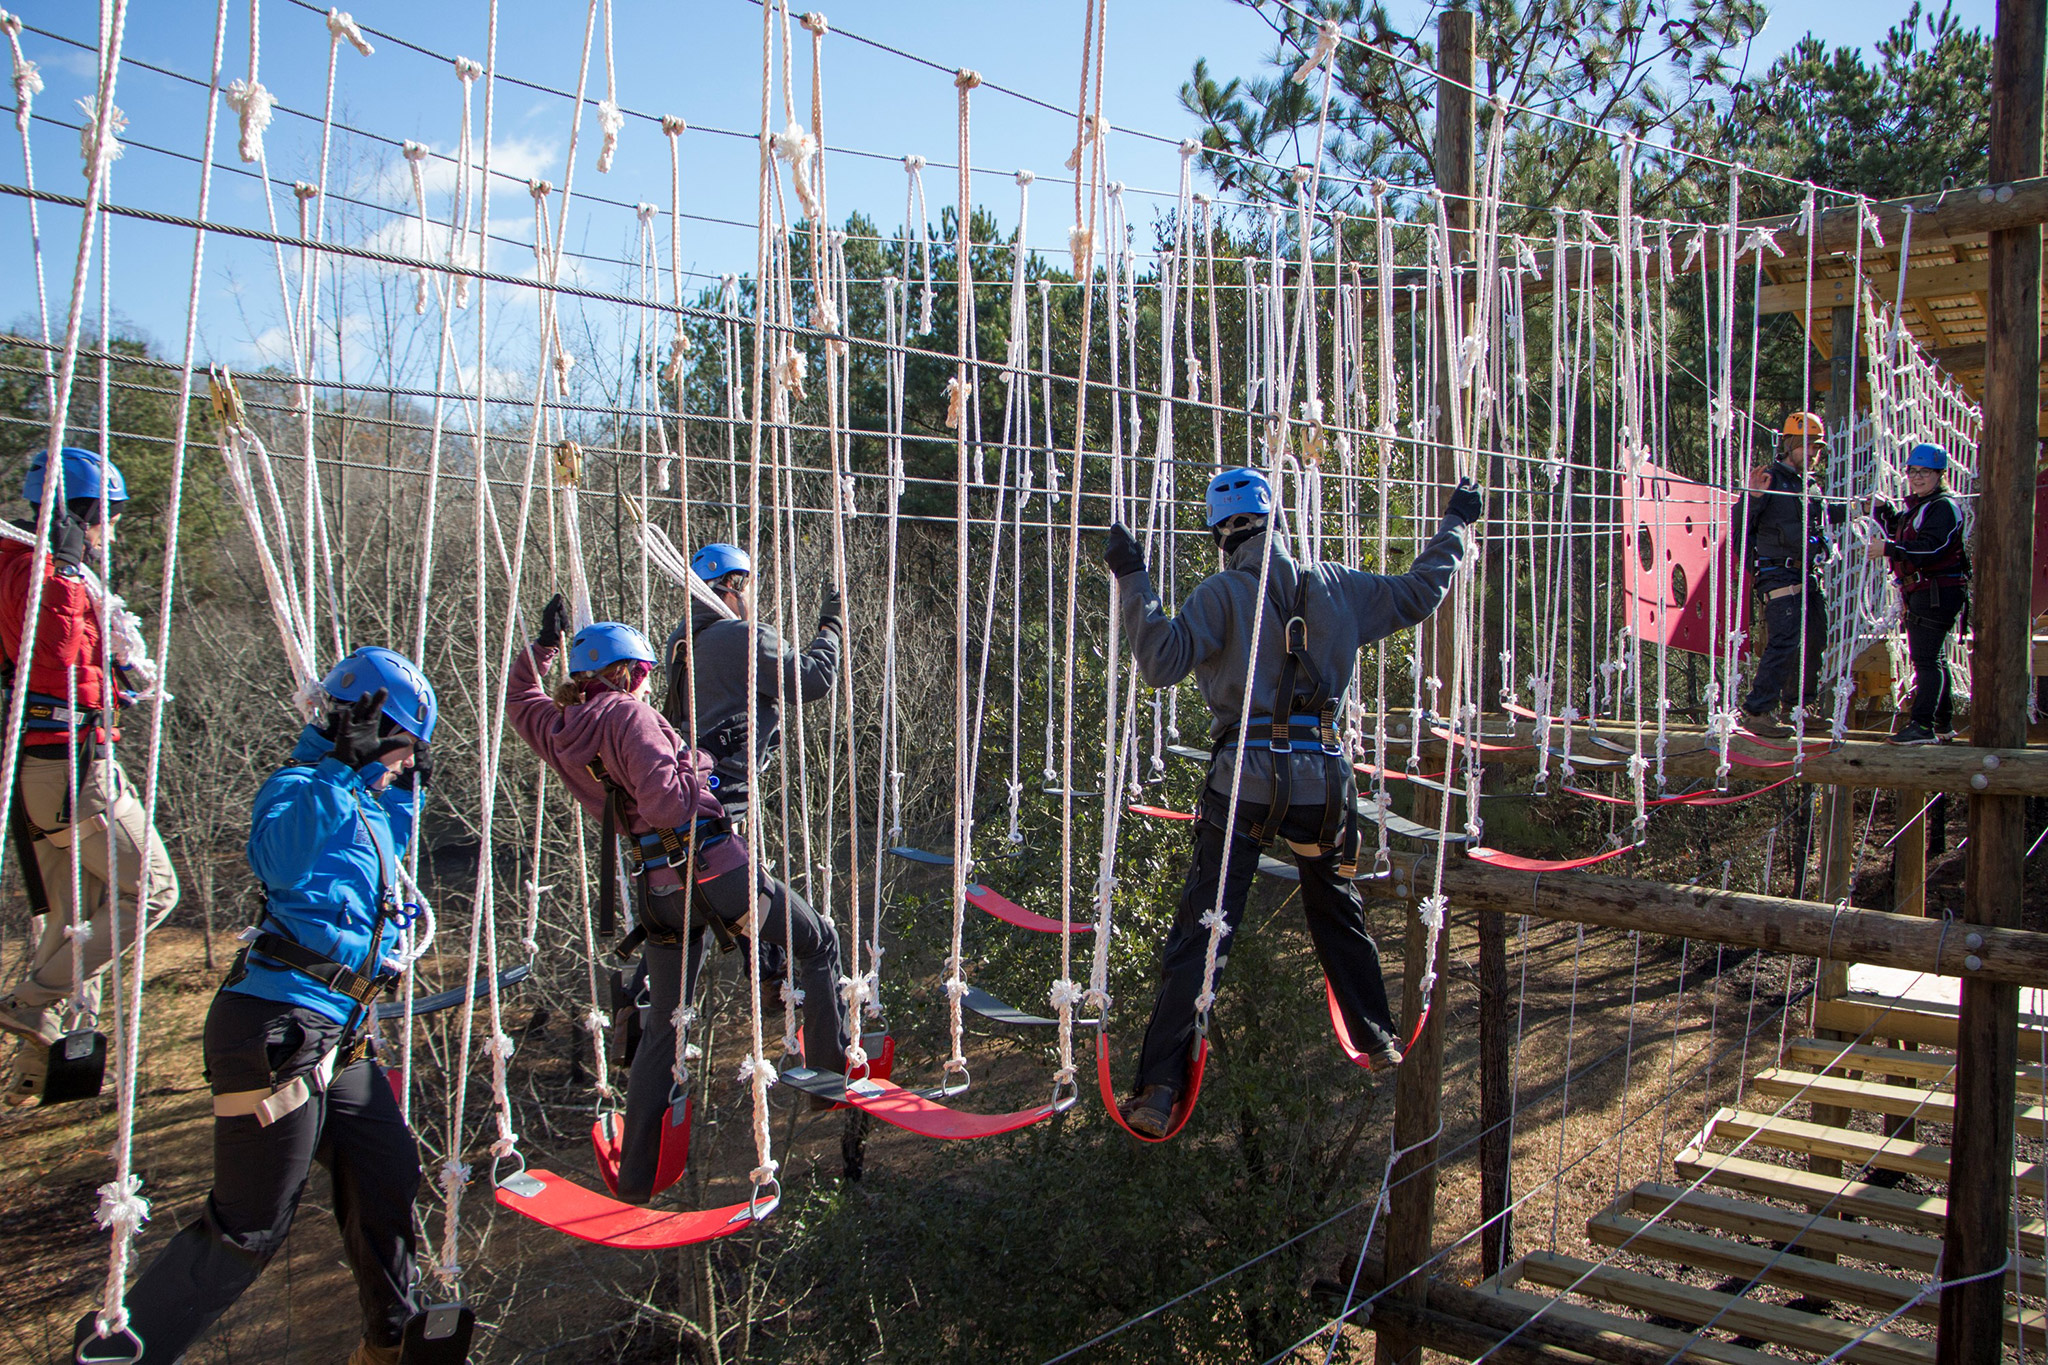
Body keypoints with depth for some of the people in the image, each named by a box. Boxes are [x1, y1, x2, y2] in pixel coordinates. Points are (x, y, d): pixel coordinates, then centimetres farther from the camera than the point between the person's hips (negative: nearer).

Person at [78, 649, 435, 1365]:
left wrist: (410, 788, 25)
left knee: (388, 1175, 15)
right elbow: (278, 860, -34)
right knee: (249, 1226, -3)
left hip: (335, 1038, 10)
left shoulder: (363, 799, 16)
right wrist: (344, 772, -38)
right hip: (278, 1031, -10)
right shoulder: (300, 788, -12)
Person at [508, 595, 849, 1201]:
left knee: (663, 1025, 15)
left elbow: (518, 697, 32)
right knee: (817, 942, 17)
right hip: (715, 866, -7)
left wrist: (544, 644, 32)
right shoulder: (627, 714, -12)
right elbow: (665, 801, -23)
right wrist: (704, 771, -6)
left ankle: (636, 1176, 15)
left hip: (657, 889, 7)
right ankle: (834, 1069, 22)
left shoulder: (558, 728, 8)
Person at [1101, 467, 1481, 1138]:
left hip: (1246, 778, -3)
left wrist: (1133, 581, -11)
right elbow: (1419, 591, 21)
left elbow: (1163, 661, -15)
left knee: (1200, 933, -3)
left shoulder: (1223, 592, -4)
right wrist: (1455, 524, 35)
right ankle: (1379, 1040, 40)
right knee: (1337, 912, 26)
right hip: (1323, 776, 4)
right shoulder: (1337, 586, 8)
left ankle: (1159, 1091, -6)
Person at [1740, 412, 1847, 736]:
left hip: (1810, 575, 9)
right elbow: (1741, 524, -15)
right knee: (1786, 642, -16)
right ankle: (1756, 710, -13)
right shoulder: (1771, 480, -7)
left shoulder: (1812, 487, 18)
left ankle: (1798, 703, 26)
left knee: (1814, 641, 12)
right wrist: (1752, 497, -31)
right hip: (1779, 573, -9)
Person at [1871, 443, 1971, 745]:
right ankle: (1944, 720, 31)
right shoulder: (1914, 506, 18)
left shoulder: (1944, 507, -12)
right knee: (1933, 658, 19)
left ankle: (1922, 725, -17)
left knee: (1926, 659, -14)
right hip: (1919, 593, 11)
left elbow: (1931, 548, -24)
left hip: (1938, 593, -11)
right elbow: (1896, 532, 29)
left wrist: (1889, 549, -26)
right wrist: (1882, 509, 13)